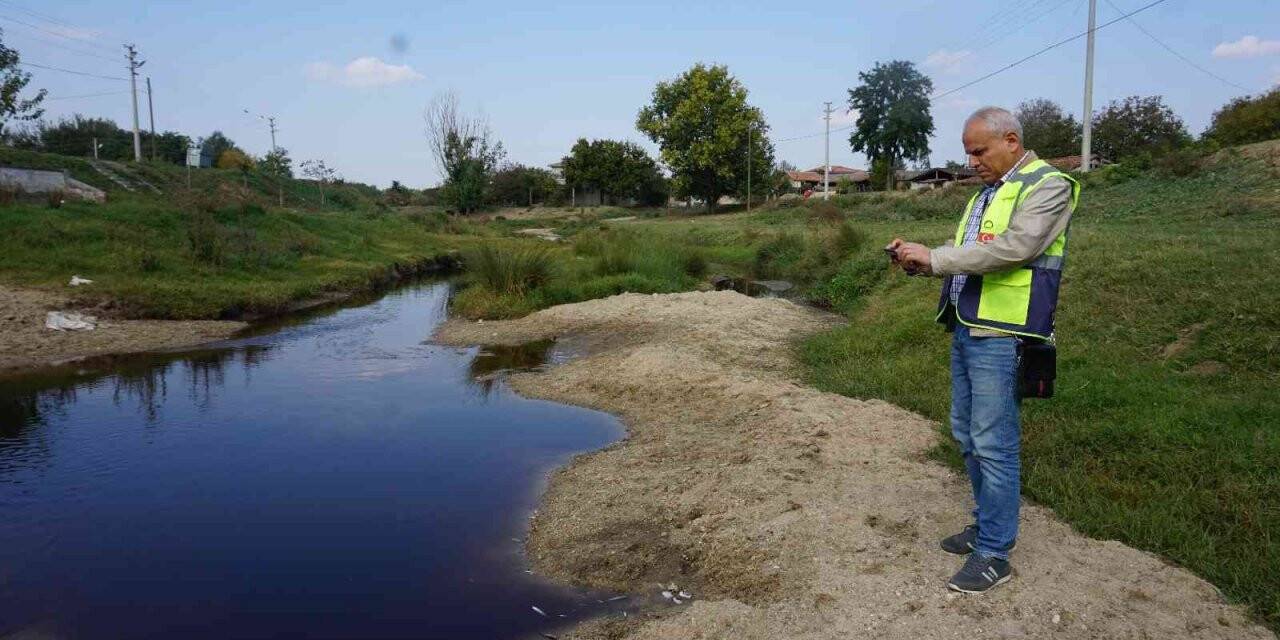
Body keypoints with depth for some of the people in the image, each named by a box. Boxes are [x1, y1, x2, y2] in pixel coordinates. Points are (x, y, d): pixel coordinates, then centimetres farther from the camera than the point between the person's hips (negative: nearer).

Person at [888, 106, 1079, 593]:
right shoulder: (986, 192, 18)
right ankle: (986, 526, 31)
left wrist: (933, 257, -19)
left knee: (993, 444, -4)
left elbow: (1012, 249, -22)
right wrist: (919, 260, 0)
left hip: (1000, 337, -9)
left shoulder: (1048, 186, -8)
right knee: (967, 435, 15)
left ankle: (994, 554, 7)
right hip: (966, 329, 9)